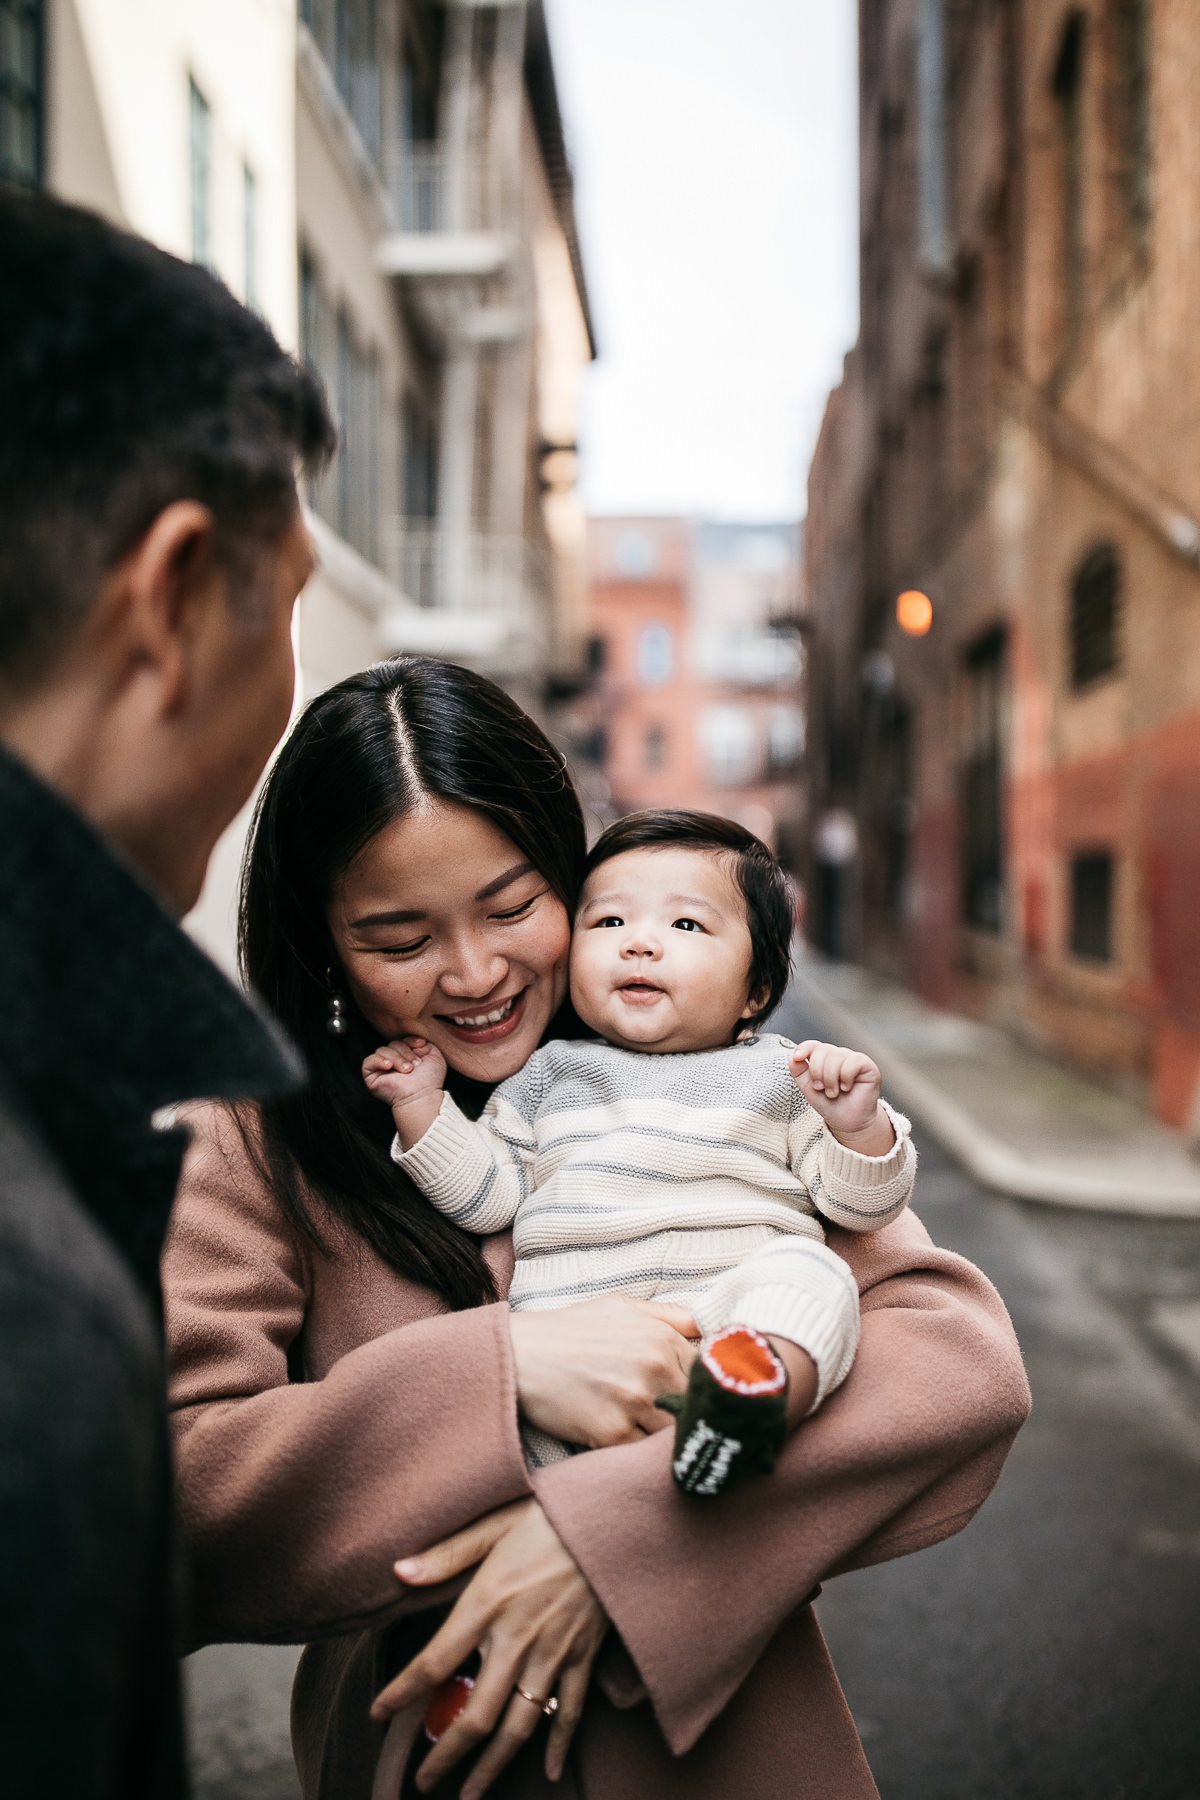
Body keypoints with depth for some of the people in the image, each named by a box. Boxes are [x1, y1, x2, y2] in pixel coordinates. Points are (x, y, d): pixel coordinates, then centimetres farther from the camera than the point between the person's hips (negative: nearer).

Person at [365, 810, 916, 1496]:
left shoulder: (780, 1077, 16)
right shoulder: (551, 1074, 22)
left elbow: (865, 1208, 11)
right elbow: (485, 1195, 22)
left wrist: (859, 1124, -8)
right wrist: (421, 1104, 12)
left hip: (736, 1309, -2)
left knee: (810, 1274, -32)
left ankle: (750, 1402, -55)